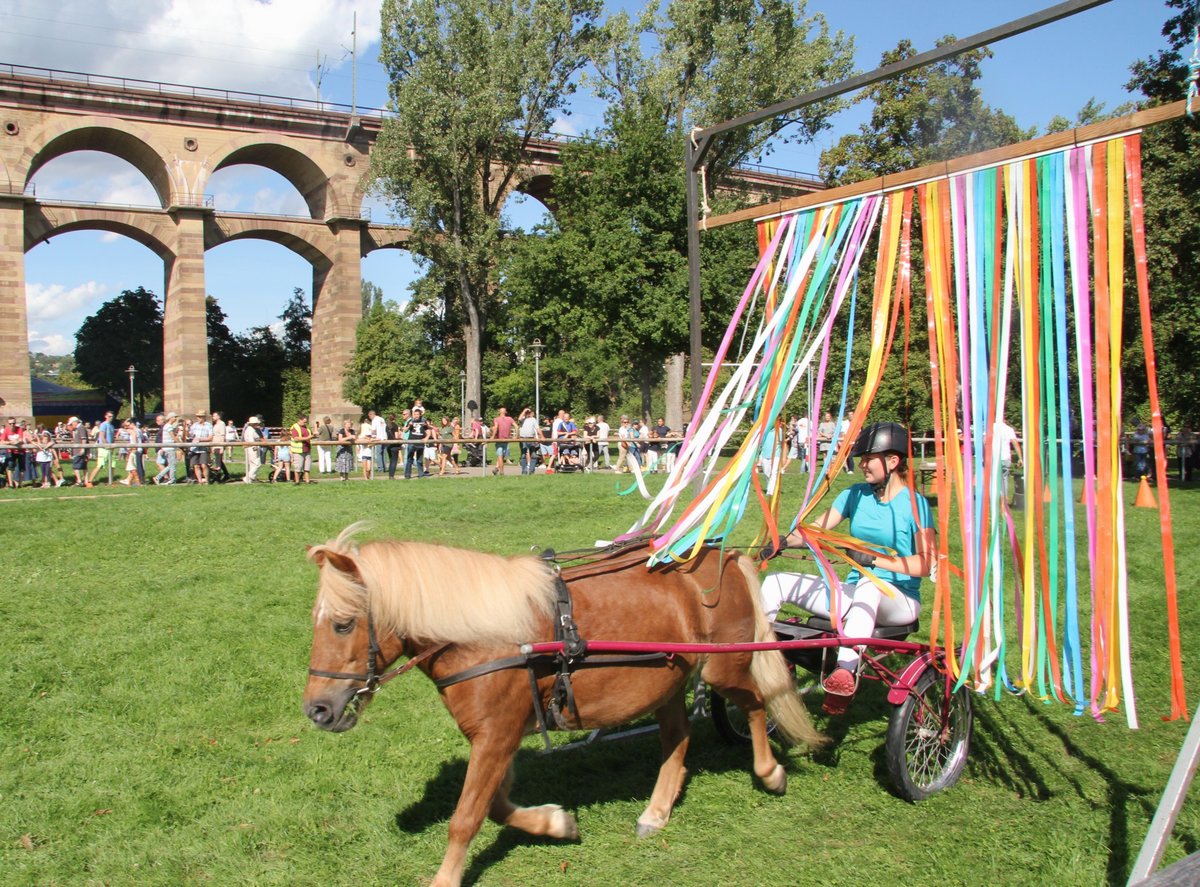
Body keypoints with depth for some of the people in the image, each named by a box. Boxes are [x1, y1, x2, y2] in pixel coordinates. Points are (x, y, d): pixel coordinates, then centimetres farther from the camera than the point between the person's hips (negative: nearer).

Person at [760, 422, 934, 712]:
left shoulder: (914, 503, -7)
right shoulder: (856, 494, 9)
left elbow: (924, 563, -15)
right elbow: (818, 526, 0)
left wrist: (874, 559, -26)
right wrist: (783, 541, -19)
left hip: (899, 600, -6)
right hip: (855, 593, 6)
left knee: (870, 585, -42)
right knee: (776, 583, -9)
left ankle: (846, 670, -50)